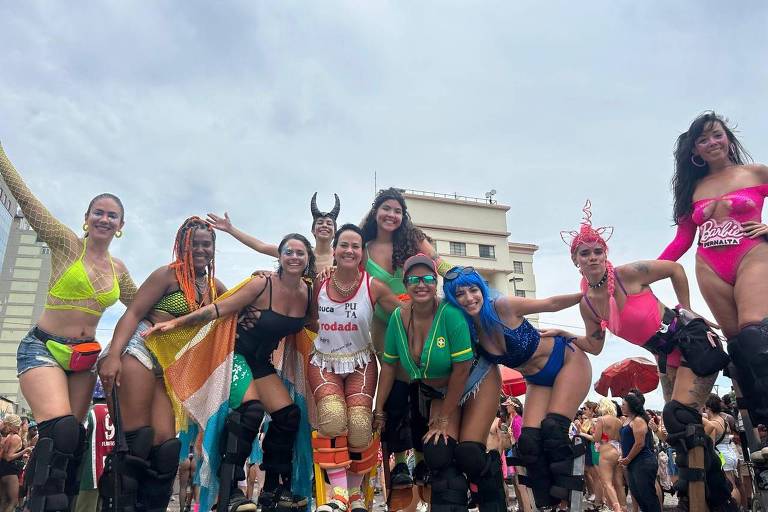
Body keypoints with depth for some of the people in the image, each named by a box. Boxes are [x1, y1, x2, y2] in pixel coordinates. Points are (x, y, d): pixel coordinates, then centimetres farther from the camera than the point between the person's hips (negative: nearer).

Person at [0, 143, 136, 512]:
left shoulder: (118, 270, 11)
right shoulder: (67, 244, -2)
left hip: (84, 358, 5)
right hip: (42, 348, -5)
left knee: (72, 439, 5)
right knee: (60, 431, -25)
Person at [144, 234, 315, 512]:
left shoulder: (308, 292, -2)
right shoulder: (263, 284, -18)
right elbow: (219, 309, -18)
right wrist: (176, 322, -22)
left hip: (262, 362, 6)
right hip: (237, 354, -6)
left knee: (288, 416, -2)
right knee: (250, 409, -28)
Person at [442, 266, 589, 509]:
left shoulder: (503, 306, -25)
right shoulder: (466, 331, -12)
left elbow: (552, 303, -14)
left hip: (569, 360, -4)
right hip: (538, 382, 5)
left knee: (553, 429, -20)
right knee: (529, 442, -8)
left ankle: (565, 494, -1)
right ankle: (546, 502, 9)